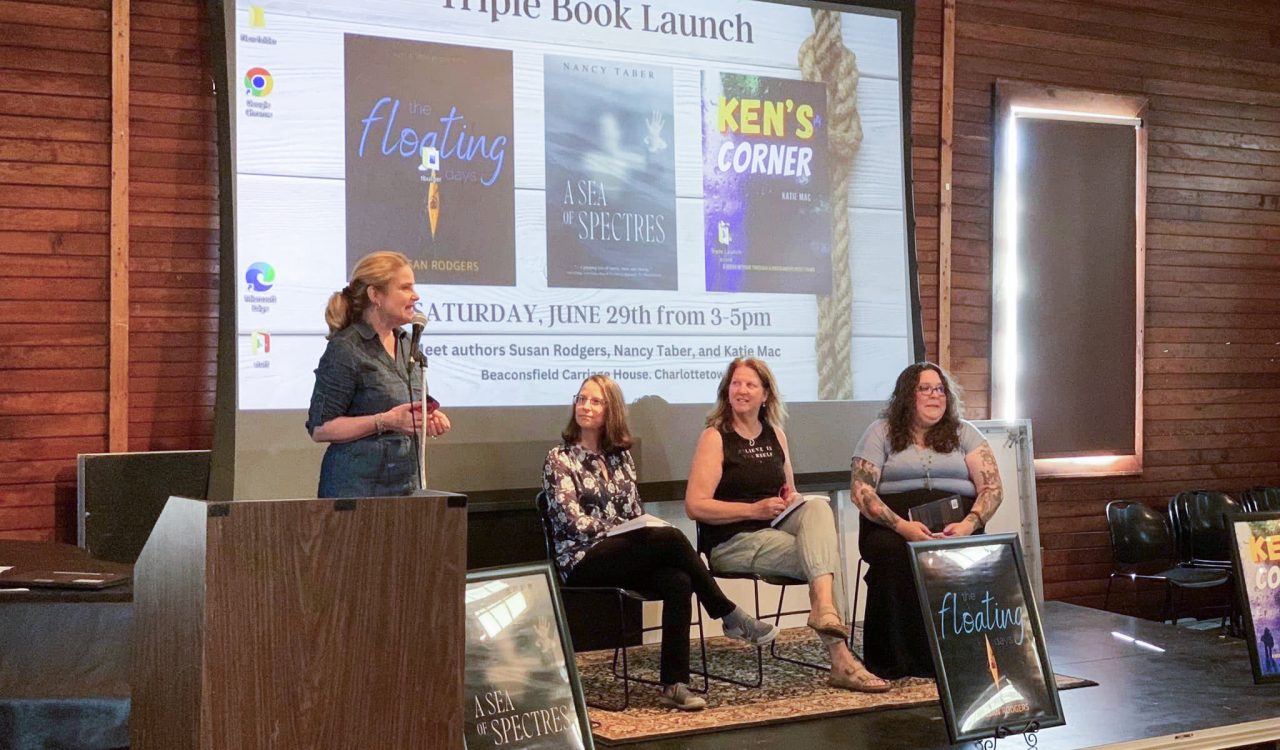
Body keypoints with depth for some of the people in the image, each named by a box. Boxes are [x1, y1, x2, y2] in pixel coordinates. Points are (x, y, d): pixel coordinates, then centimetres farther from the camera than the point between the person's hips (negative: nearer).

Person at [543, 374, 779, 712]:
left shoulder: (620, 456, 17)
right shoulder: (559, 459, 1)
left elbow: (635, 513, 14)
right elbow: (575, 523, -9)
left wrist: (648, 534, -8)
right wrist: (626, 533, -13)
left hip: (625, 554, 5)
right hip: (583, 565, -5)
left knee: (679, 581, -28)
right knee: (671, 538, -28)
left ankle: (674, 684, -29)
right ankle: (730, 616, -15)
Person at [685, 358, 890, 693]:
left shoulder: (775, 436, 15)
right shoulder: (715, 437, -3)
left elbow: (789, 493, 26)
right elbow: (695, 506, -13)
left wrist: (792, 500, 0)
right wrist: (755, 509, -19)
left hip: (775, 530, 5)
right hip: (732, 542, -5)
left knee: (818, 507, -26)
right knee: (824, 554, -24)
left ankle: (824, 607, -44)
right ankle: (841, 660, -28)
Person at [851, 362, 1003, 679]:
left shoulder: (964, 433, 15)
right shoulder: (881, 432, 10)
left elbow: (992, 488, 5)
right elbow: (862, 491, -1)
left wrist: (969, 524, -16)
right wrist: (902, 526, -18)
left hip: (955, 521, 1)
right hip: (893, 524, -1)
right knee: (894, 553, -36)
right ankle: (894, 660, -26)